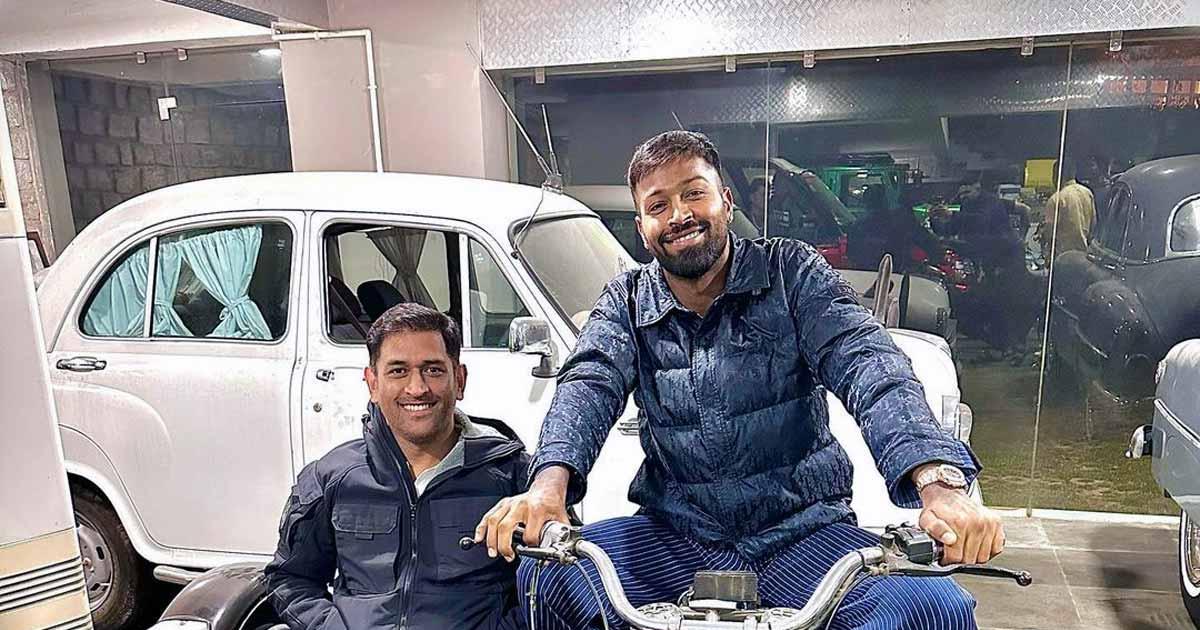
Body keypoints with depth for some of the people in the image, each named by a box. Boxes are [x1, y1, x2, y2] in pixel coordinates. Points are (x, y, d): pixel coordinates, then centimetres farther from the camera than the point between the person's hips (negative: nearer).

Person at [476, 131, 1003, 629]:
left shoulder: (790, 271, 0)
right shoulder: (627, 302, 6)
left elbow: (868, 364, -14)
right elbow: (589, 387, -10)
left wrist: (938, 482, -32)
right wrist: (549, 483, -33)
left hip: (802, 531, 0)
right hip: (674, 537, 1)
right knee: (546, 578, -23)